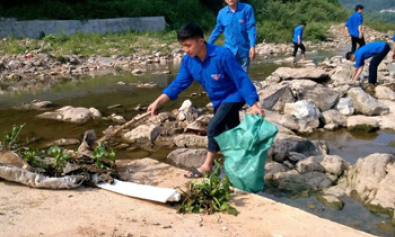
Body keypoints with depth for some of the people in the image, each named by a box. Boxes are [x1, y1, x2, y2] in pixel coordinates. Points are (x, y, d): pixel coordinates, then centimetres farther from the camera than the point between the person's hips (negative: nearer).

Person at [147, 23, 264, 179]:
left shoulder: (222, 55, -32)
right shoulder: (188, 60, -12)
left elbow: (241, 79, -28)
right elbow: (179, 83, -4)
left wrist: (253, 105, -30)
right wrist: (158, 102, -10)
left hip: (233, 97, -7)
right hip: (218, 100, 7)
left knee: (213, 127, -17)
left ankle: (207, 165, -2)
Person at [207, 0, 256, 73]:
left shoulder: (247, 8, -8)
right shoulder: (222, 13, 0)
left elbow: (251, 29, -10)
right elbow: (217, 31, 12)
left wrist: (252, 46, -20)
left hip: (244, 49, -1)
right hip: (229, 49, 1)